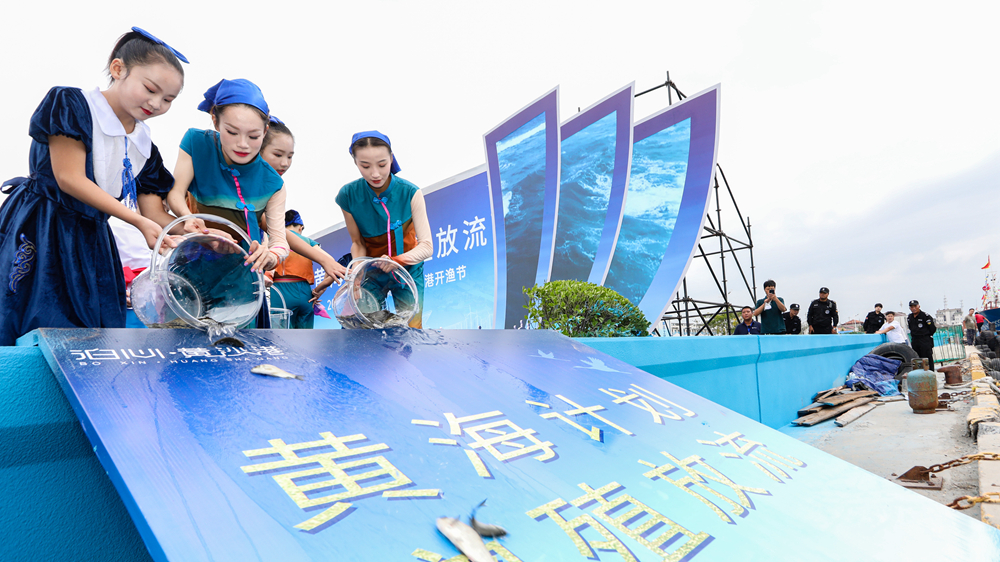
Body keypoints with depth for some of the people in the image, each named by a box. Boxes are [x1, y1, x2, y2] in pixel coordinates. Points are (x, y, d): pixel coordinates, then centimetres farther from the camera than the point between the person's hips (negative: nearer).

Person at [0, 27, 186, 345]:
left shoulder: (144, 148, 8)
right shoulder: (72, 104, -8)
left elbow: (153, 214, 9)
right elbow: (69, 179, -15)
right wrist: (139, 222, -20)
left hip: (92, 242, 6)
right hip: (37, 236, -5)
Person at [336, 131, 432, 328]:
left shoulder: (410, 193, -21)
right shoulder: (347, 196, -17)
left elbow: (426, 246, -22)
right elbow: (358, 243, -5)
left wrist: (397, 260, -39)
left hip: (408, 267, -1)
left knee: (411, 324, -8)